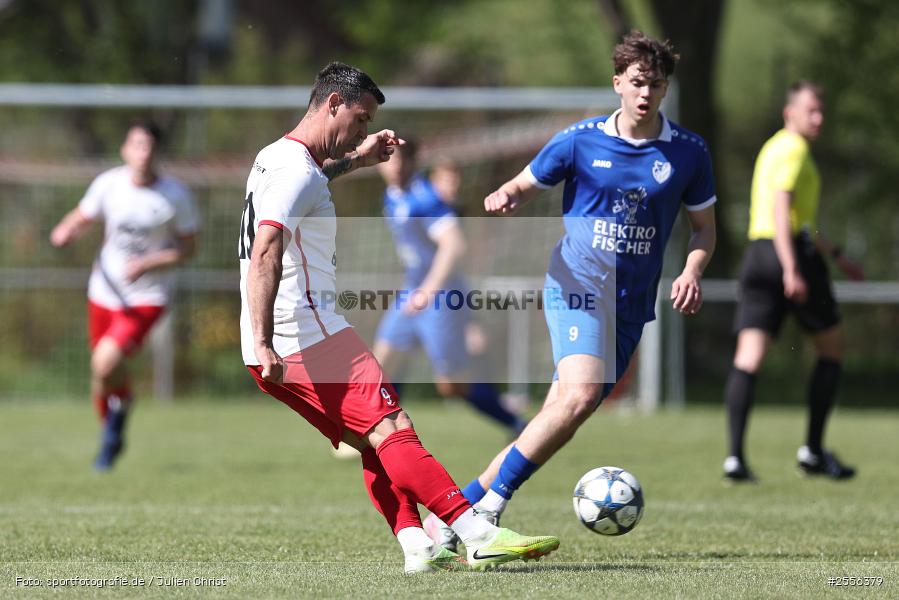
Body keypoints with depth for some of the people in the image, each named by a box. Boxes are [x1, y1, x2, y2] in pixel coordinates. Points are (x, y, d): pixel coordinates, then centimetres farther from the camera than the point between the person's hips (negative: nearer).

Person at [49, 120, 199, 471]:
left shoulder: (175, 196, -13)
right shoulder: (109, 184, -7)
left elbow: (187, 248, -5)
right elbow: (82, 218, 7)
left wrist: (146, 264, -20)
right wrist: (65, 232, -16)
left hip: (147, 297, -3)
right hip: (105, 292, 4)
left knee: (106, 364, -24)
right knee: (102, 374, 12)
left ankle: (122, 401, 9)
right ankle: (111, 436, 39)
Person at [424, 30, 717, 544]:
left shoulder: (688, 152, 5)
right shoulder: (581, 140, 0)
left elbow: (705, 227, 14)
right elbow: (526, 185, 10)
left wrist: (692, 272, -5)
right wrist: (505, 197, -14)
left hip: (631, 304, 4)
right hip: (578, 285, -4)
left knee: (560, 415, 0)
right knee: (581, 393, -27)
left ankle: (465, 504, 10)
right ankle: (492, 502, -19)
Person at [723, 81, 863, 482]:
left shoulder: (773, 148, 23)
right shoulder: (794, 149, -8)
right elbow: (781, 207, -21)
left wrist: (835, 255, 39)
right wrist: (792, 269, -29)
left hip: (757, 254, 8)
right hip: (794, 253, -8)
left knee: (748, 356, -3)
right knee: (832, 347, 9)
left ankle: (735, 455, -16)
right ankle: (813, 450, 9)